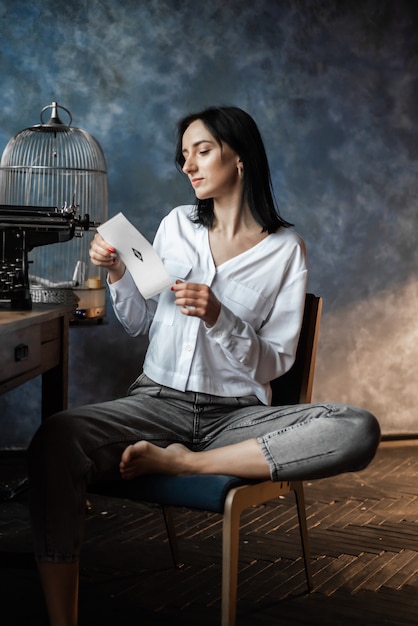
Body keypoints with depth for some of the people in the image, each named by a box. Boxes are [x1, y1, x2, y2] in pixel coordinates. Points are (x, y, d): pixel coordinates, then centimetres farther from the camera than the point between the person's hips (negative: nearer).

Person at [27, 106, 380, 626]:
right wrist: (116, 274, 1)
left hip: (237, 414, -1)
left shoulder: (285, 248, 2)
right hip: (158, 401, 1)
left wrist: (218, 318, -16)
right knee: (55, 441, -31)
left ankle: (181, 462, -24)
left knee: (359, 430, -30)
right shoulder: (177, 225, 12)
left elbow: (275, 362, -1)